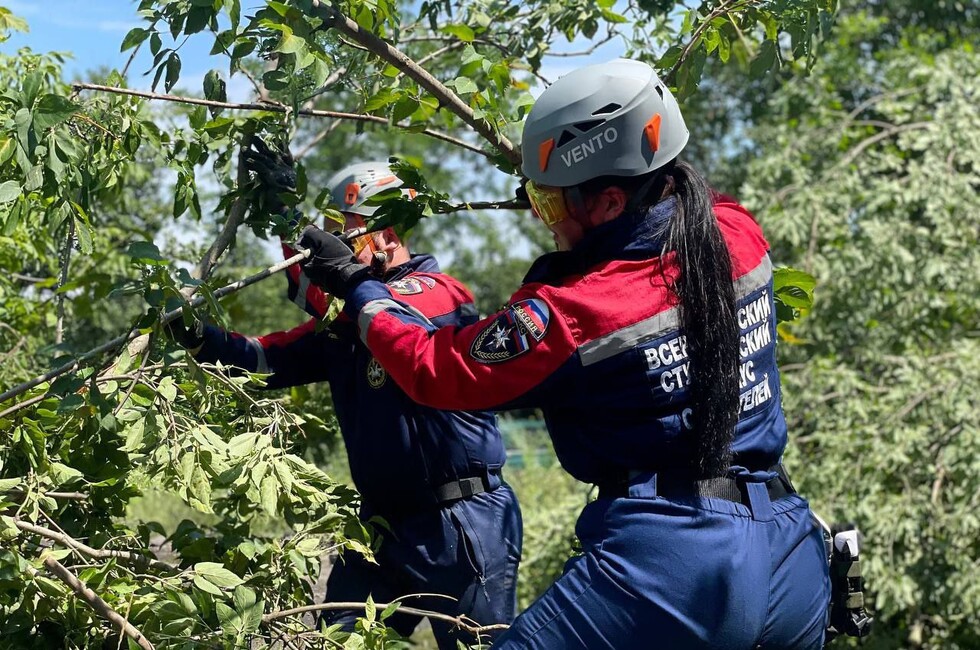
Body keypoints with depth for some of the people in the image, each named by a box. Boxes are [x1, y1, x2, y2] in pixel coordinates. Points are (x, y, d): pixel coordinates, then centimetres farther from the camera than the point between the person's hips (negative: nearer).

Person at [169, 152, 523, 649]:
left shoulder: (440, 291, -12)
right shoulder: (341, 323, 12)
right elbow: (271, 360, 5)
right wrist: (204, 339, -14)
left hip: (462, 526, -7)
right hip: (383, 523, 7)